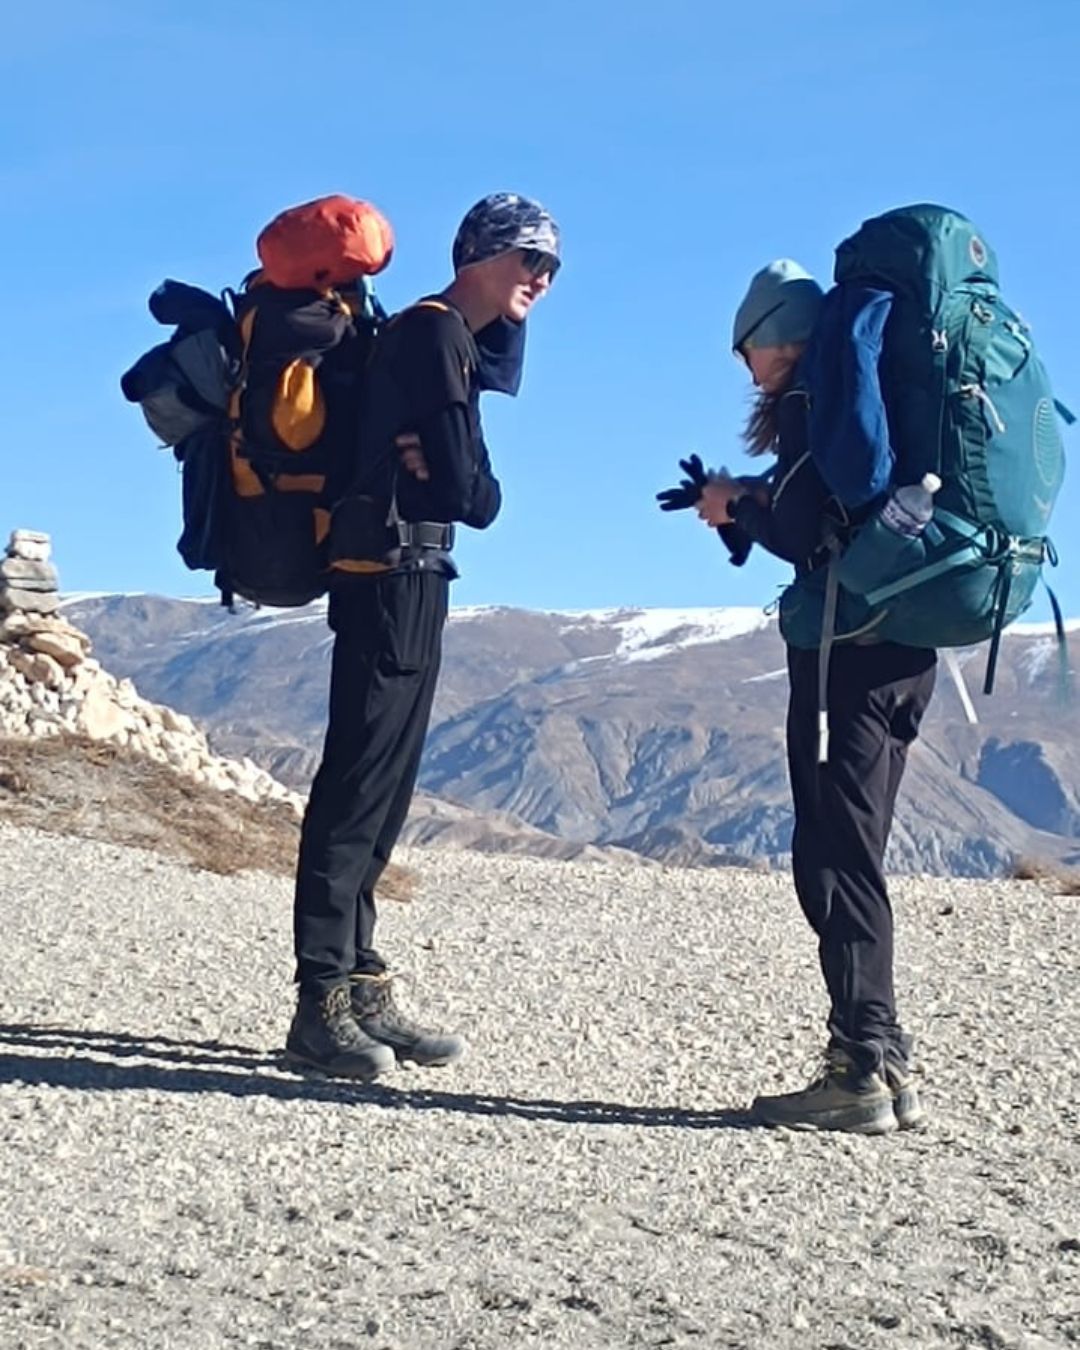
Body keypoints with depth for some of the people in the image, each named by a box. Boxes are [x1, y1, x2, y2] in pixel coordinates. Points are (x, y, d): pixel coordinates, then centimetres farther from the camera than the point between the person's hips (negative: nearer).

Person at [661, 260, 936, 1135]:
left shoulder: (808, 404, -7)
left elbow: (803, 536, -15)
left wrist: (737, 508, 0)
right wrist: (744, 506, 18)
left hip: (848, 650, -9)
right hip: (901, 650, 9)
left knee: (836, 859, -7)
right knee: (852, 858, 13)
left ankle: (860, 1071, -8)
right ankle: (886, 1063, 14)